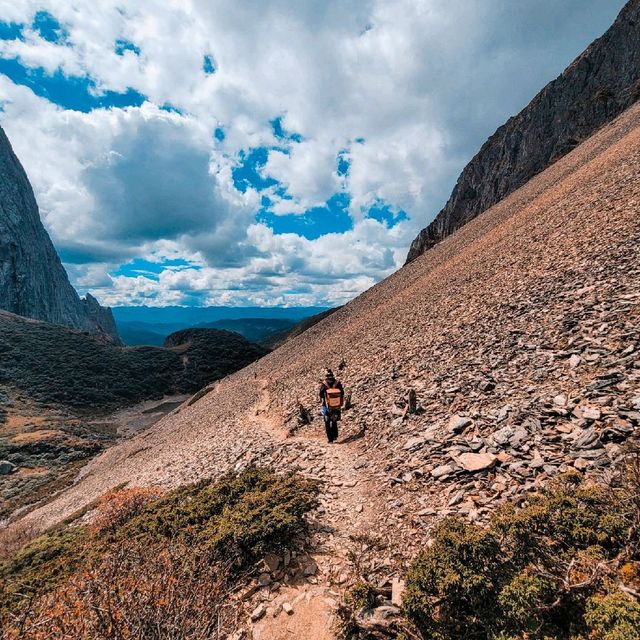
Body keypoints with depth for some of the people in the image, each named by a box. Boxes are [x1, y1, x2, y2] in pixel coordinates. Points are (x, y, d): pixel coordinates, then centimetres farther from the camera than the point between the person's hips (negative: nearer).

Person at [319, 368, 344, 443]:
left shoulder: (323, 385, -15)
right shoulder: (338, 383, -10)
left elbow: (321, 396, -6)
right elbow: (342, 394, -2)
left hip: (327, 407, -2)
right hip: (337, 407, 2)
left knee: (327, 423, 12)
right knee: (334, 421, 25)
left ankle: (330, 439, 12)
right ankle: (335, 436, 27)